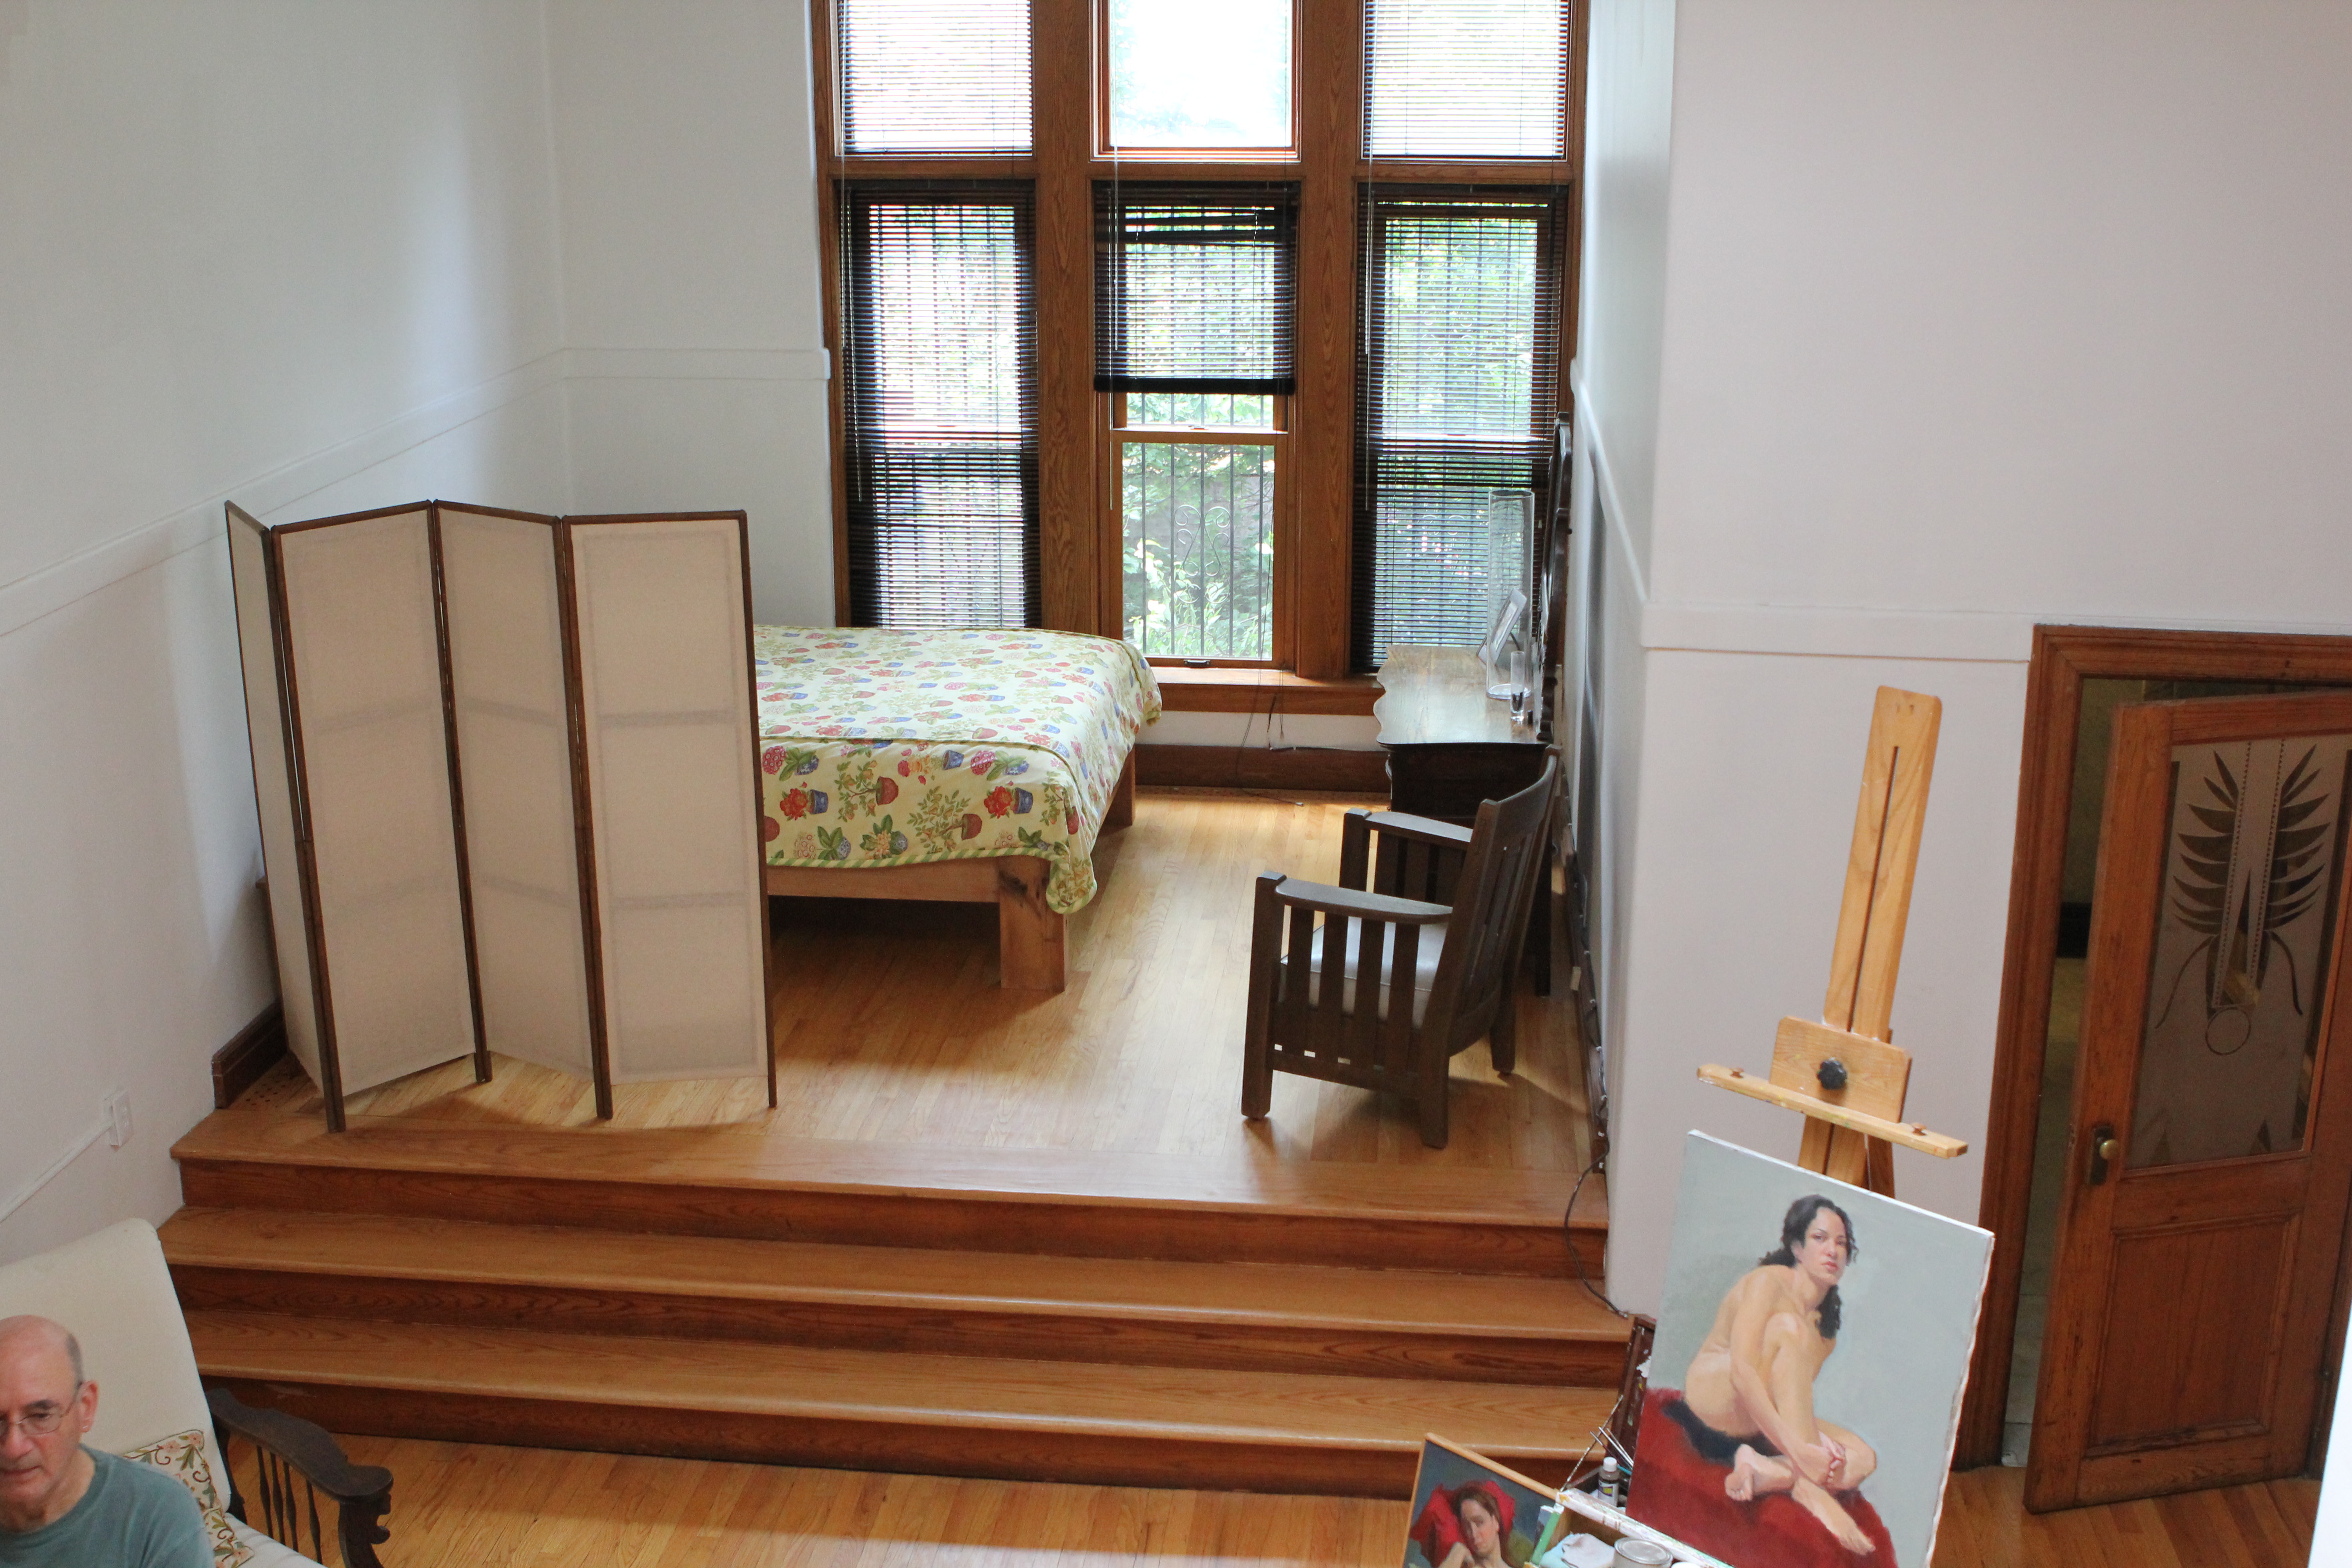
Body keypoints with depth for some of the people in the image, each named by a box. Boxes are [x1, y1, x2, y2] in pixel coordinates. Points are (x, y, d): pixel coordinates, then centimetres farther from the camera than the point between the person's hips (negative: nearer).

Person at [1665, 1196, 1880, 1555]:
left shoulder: (1828, 1319, 11)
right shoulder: (1768, 1283, -13)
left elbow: (1797, 1397, 2)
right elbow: (1742, 1372, -26)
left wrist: (1819, 1443, -20)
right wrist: (1797, 1449, -32)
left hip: (1763, 1424, 7)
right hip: (1711, 1395, -7)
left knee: (1863, 1459, -12)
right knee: (1788, 1327, -31)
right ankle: (1808, 1487, -37)